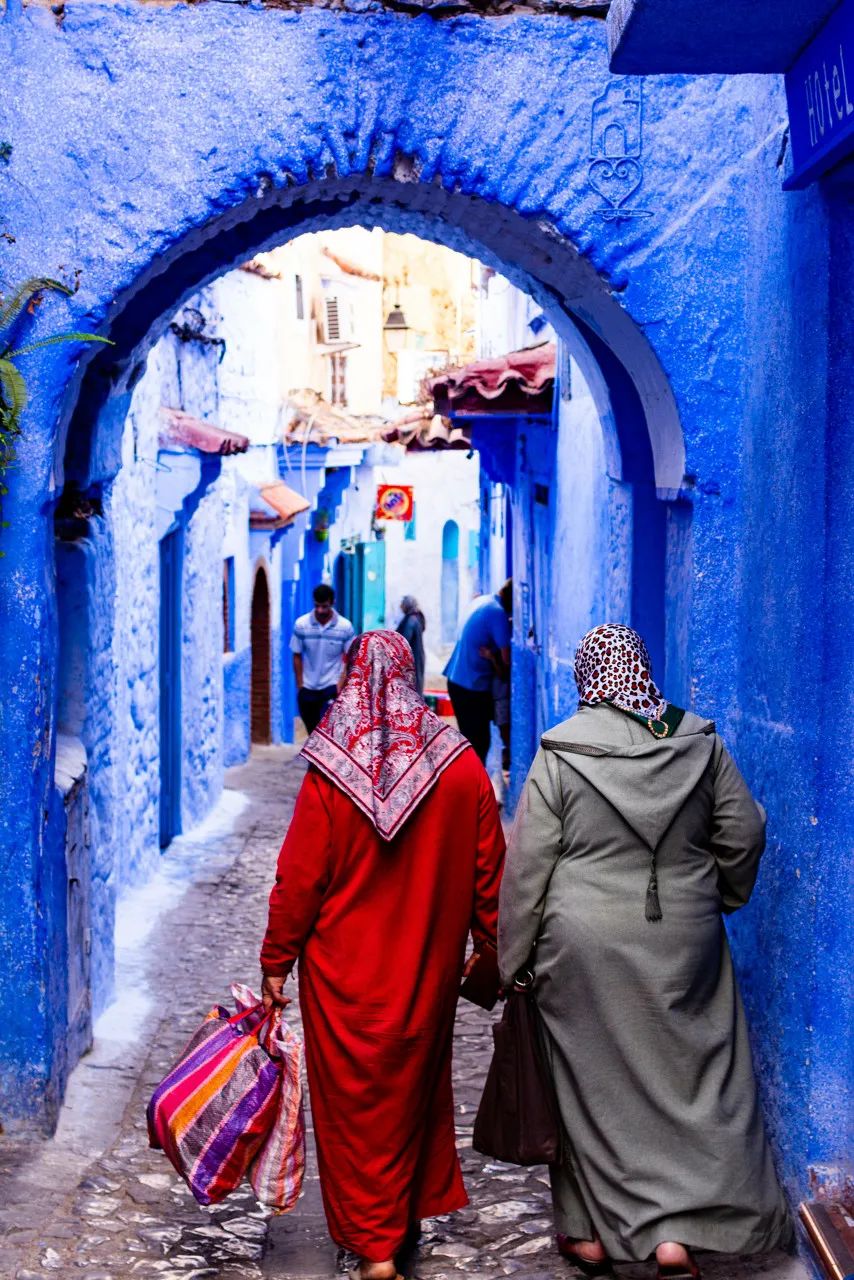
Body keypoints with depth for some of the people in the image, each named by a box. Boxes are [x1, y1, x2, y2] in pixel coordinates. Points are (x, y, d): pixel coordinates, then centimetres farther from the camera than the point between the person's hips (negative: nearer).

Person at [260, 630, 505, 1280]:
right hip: (430, 968, 3)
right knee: (416, 1086, 22)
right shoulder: (462, 765, -8)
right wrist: (491, 946, 11)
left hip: (346, 971, -3)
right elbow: (488, 869, -2)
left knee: (357, 1099, 10)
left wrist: (277, 960, -1)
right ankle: (413, 1210, 38)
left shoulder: (332, 774, -16)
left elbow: (299, 878, -12)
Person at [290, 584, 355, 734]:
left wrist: (341, 685, -11)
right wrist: (300, 686, -1)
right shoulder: (301, 624, -7)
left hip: (332, 686, -3)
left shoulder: (345, 627, -10)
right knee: (312, 731, 13)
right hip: (307, 688, 3)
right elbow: (297, 656, 1)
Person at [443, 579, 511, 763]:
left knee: (471, 740, 16)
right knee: (478, 743, -4)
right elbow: (507, 659, -18)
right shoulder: (498, 613, -18)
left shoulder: (483, 601, 9)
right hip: (473, 686, -9)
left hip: (457, 680, 9)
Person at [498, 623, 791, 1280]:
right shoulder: (700, 742, -2)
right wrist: (718, 899, 22)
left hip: (584, 944, -1)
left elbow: (528, 864, -8)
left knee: (590, 1078, 11)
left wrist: (511, 954, 1)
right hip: (683, 944, 2)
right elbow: (744, 835, 4)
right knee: (690, 1076, 10)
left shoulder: (560, 752, -9)